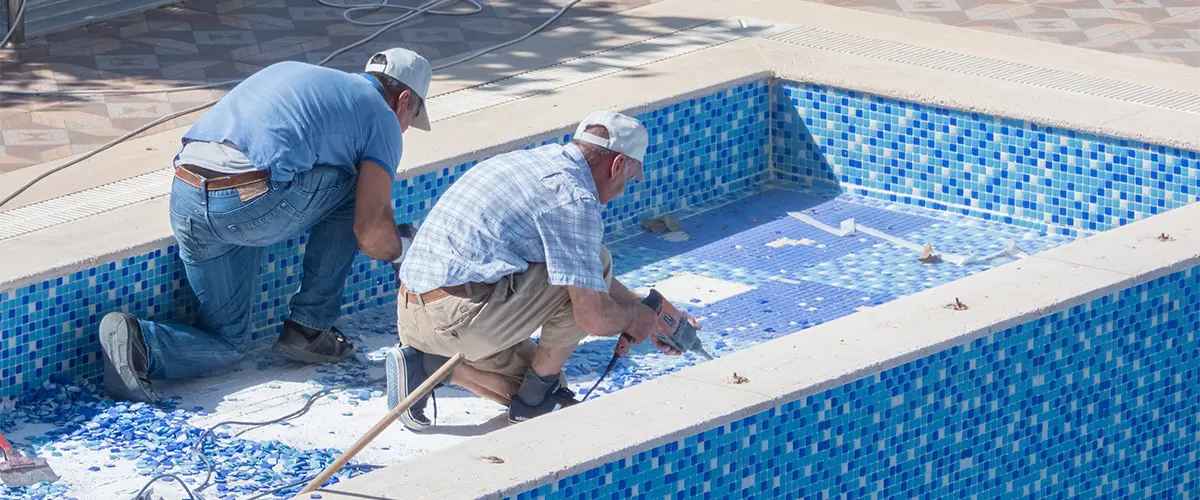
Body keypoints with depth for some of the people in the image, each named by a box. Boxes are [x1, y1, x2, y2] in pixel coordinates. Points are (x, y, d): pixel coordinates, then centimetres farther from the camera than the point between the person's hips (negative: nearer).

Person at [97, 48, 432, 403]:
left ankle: (137, 340, -8)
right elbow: (370, 229, 1)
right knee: (353, 185, 20)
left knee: (226, 345, 19)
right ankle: (308, 328, 18)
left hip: (185, 199, 7)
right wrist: (398, 251, 25)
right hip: (250, 202, -7)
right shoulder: (381, 117, 11)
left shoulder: (296, 72, 32)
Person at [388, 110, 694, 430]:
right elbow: (594, 317, -13)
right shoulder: (575, 198, -11)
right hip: (455, 317, -10)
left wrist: (648, 314, 37)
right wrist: (634, 318, 9)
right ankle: (534, 398, 7)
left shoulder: (534, 161, 19)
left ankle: (426, 364, 8)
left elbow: (588, 275, 33)